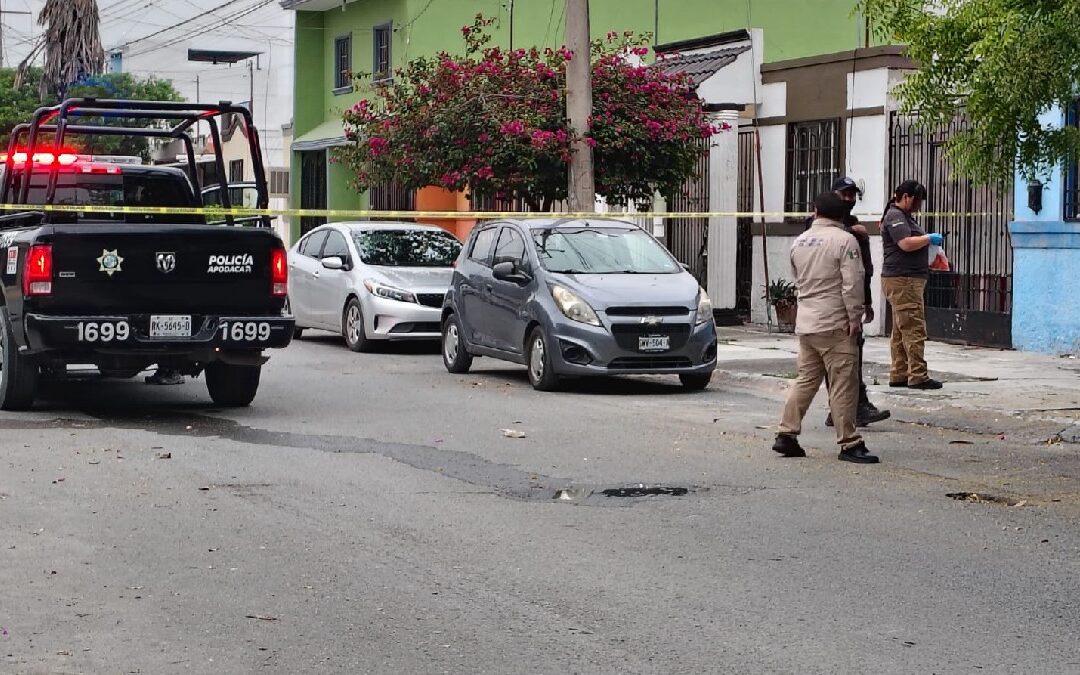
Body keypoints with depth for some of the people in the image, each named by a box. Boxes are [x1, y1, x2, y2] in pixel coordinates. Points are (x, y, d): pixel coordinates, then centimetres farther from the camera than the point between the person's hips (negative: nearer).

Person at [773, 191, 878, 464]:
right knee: (843, 385, -4)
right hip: (834, 324, -7)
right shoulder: (844, 240, -10)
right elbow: (852, 284, -15)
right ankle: (849, 443, -4)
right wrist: (855, 319, -11)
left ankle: (786, 434, 14)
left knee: (805, 380, 15)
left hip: (805, 323, 7)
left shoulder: (799, 242, 12)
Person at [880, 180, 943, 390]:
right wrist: (929, 238, -10)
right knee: (914, 329, -11)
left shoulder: (905, 216, 22)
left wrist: (930, 242, 16)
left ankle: (899, 375, 14)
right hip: (903, 280, -11)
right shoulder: (895, 217, -11)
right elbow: (906, 243, -22)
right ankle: (918, 376, -12)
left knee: (901, 331, 11)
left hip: (909, 280, 11)